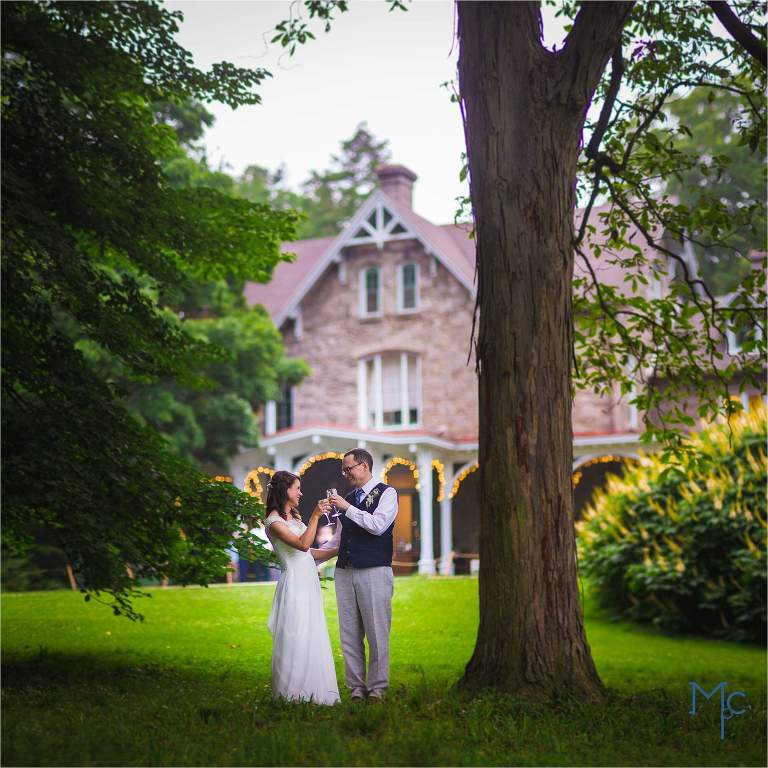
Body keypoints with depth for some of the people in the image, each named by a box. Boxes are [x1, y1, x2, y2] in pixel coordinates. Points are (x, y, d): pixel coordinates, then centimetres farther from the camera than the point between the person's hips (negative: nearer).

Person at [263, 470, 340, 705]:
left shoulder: (295, 516, 16)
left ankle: (311, 691, 17)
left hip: (309, 582, 9)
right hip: (294, 583, -9)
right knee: (295, 640, -3)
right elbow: (302, 544, -22)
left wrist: (339, 550, 14)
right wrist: (315, 516, -25)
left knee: (313, 639, 10)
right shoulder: (274, 521, -11)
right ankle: (292, 694, 5)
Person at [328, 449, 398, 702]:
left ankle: (377, 688, 3)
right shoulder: (347, 498, 19)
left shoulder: (387, 493, 1)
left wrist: (347, 508, -13)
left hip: (374, 571, -6)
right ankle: (356, 688, 9)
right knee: (349, 634, 3)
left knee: (377, 632, -5)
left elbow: (378, 525, -14)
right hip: (345, 572, 6)